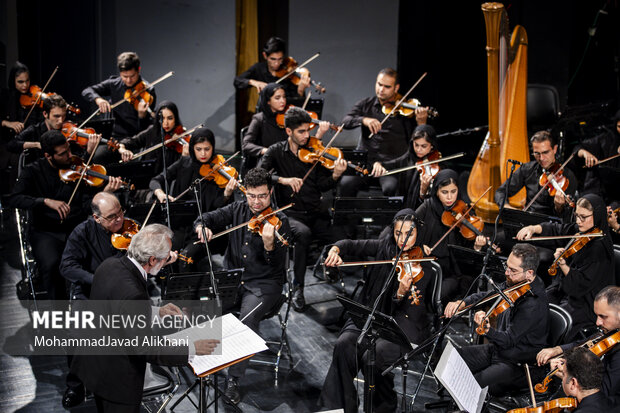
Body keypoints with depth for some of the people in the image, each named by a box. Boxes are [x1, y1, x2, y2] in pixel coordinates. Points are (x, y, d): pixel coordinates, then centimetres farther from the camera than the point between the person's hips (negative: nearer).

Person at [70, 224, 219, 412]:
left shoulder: (110, 264, -7)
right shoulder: (131, 292, -34)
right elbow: (144, 349, -27)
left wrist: (156, 311, 7)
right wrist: (192, 349, -20)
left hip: (94, 362, 9)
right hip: (116, 379, -9)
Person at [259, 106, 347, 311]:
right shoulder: (277, 152, 4)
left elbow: (322, 185, 1)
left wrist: (336, 175, -20)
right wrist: (283, 180, -24)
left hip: (316, 213, 2)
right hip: (290, 213, -2)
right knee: (303, 233, -36)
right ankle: (298, 288, -20)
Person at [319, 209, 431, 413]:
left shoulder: (423, 263, -11)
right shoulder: (385, 247, 3)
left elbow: (407, 310, -19)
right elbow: (353, 246, 8)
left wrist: (402, 293, -42)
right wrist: (336, 249, -15)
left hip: (403, 322, -4)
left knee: (375, 355, -30)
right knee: (344, 345, -23)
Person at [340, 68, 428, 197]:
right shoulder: (365, 105, 13)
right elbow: (345, 122, -2)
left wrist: (421, 122, -21)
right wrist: (364, 120, -20)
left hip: (393, 163, -2)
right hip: (365, 161, 2)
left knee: (390, 188, -32)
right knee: (346, 184, -25)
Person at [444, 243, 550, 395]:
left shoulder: (534, 304, -28)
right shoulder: (514, 283, -2)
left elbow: (509, 340, -28)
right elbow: (488, 295, 11)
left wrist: (487, 330, -47)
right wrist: (462, 303, -7)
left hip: (518, 365, -9)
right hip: (497, 349, 9)